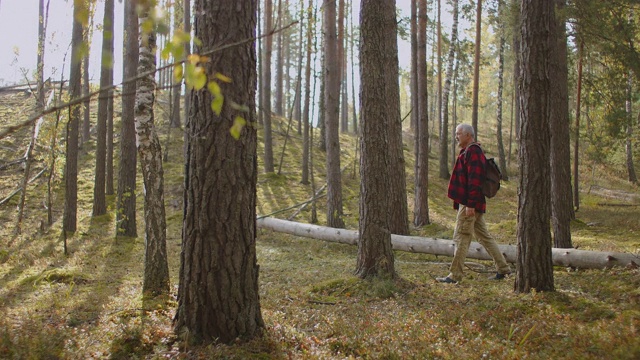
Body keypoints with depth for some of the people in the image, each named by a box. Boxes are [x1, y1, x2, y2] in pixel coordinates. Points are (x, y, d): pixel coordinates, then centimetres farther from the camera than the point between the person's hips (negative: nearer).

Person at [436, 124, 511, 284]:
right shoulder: (468, 151, 18)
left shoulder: (473, 152, -14)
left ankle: (455, 275, 0)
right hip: (474, 204, 10)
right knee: (484, 236, 13)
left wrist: (470, 204, -24)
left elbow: (474, 180, -22)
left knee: (461, 238, -5)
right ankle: (503, 268, 18)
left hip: (469, 204, -10)